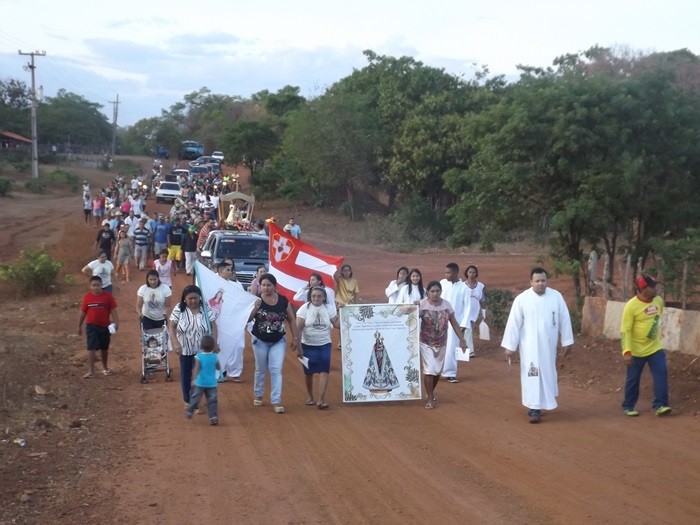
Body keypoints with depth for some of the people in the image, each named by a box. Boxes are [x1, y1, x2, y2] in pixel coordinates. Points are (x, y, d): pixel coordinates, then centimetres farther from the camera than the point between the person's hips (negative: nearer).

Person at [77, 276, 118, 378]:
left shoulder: (107, 296, -7)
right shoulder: (87, 297, -3)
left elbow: (113, 310, -6)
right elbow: (83, 312, 5)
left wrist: (116, 323, -17)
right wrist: (79, 326, 10)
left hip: (105, 326, 1)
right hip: (91, 326, -1)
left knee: (104, 348, 15)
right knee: (91, 347, -9)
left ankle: (105, 367, 34)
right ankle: (91, 371, -9)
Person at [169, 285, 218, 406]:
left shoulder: (206, 308, -8)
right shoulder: (179, 309, -11)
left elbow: (213, 326, -5)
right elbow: (171, 327, -10)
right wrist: (175, 343, -24)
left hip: (202, 349, 0)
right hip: (185, 349, 0)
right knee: (185, 374, 13)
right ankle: (187, 400, 30)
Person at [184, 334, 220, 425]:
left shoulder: (198, 357, -11)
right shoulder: (215, 357, -2)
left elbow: (197, 369, -20)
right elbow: (218, 368, 12)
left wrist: (194, 379, -22)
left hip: (200, 383, -1)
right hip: (211, 383, 1)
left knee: (194, 397, 17)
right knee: (212, 400, 3)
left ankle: (189, 412, 30)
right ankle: (214, 416, -6)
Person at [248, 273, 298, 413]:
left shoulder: (283, 301, -5)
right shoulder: (257, 300, -10)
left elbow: (291, 319, 3)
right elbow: (248, 319, -16)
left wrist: (295, 338, 1)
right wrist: (256, 307, -30)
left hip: (278, 341, 0)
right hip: (260, 341, 0)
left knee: (276, 370, -6)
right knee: (261, 369, 14)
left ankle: (276, 401, -4)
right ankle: (258, 395, 34)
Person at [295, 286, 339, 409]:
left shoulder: (329, 308, -1)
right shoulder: (304, 308, -9)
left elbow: (337, 324, -1)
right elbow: (298, 329, -10)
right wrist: (298, 346, -14)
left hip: (324, 345, 1)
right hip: (308, 346, -1)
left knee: (324, 371, -10)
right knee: (309, 371, 12)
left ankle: (321, 400, -11)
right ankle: (309, 395, 34)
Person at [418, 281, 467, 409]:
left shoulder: (446, 304, -3)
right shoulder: (422, 304, -13)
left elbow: (454, 324, 2)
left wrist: (462, 340, 0)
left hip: (442, 343, 4)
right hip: (426, 343, -4)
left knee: (438, 370, 15)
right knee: (429, 370, -8)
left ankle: (431, 392, 38)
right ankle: (430, 399, 3)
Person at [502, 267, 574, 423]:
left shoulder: (556, 297, -4)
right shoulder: (521, 299, -10)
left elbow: (564, 320, 2)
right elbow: (513, 323, -7)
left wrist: (566, 342, 3)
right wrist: (509, 346, -8)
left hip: (548, 345, 3)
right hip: (530, 346, -3)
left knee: (546, 375, 13)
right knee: (533, 375, -6)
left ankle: (537, 404, 31)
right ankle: (534, 409, -3)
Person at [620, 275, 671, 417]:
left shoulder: (659, 300, -1)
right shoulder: (631, 306, -20)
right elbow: (625, 330, -21)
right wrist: (627, 351, -27)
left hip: (655, 347, 5)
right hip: (637, 350, -5)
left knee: (662, 374, -7)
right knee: (633, 379, 5)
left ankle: (659, 405, -3)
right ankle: (628, 406, 20)